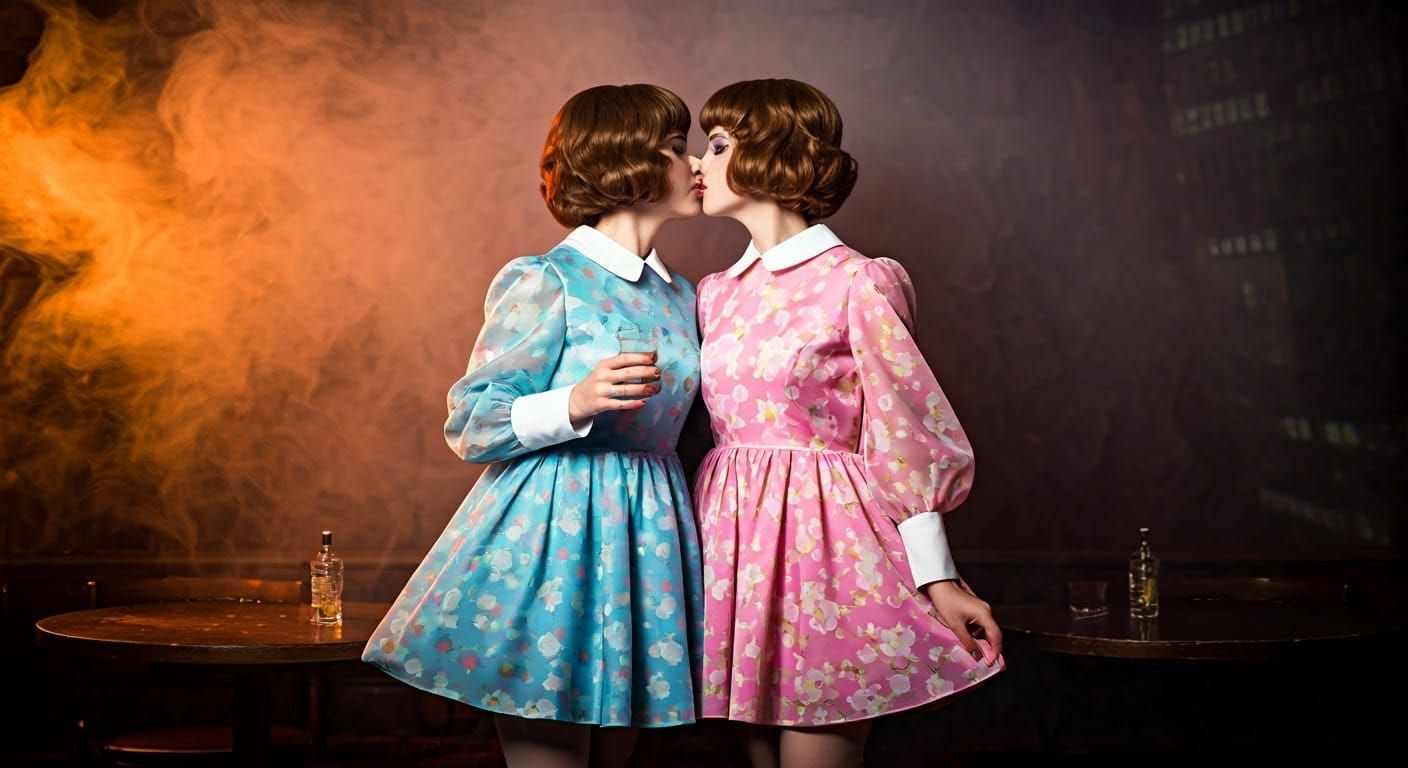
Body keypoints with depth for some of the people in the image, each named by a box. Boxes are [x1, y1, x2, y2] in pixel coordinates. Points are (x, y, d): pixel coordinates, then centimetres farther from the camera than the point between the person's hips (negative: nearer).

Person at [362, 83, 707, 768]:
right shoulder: (545, 283, -8)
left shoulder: (679, 296, 13)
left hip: (645, 539, 7)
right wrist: (577, 403, -23)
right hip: (550, 541, -7)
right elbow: (469, 424, -10)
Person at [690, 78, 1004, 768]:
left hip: (824, 538, -6)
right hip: (739, 542, 6)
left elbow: (905, 438, -8)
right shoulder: (716, 294, 12)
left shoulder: (856, 283, -7)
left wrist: (936, 578, -10)